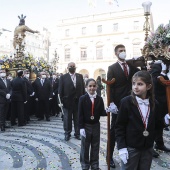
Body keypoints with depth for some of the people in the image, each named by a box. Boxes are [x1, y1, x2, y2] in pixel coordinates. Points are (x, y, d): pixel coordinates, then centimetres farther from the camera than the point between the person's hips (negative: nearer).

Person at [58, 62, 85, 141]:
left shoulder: (80, 76, 5)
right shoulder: (63, 77, -2)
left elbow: (83, 88, 5)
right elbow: (60, 90, -3)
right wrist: (62, 100, -8)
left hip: (78, 101, 2)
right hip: (67, 102, -2)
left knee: (78, 119, 11)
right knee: (67, 119, 9)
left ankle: (77, 133, 24)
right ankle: (67, 133, 24)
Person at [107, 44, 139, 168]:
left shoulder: (131, 66, 12)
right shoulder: (112, 68, -1)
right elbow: (110, 86, -9)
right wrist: (111, 103, -18)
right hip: (118, 104, -4)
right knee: (114, 129, 6)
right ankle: (110, 156, 19)